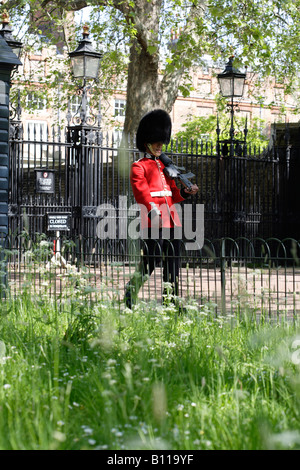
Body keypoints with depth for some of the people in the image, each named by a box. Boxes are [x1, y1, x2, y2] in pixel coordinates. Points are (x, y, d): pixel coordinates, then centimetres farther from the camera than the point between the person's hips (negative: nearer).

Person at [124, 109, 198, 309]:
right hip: (152, 220, -7)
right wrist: (154, 213, -26)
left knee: (173, 261, 6)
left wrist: (185, 192, 0)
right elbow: (141, 192, -12)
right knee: (151, 259, -10)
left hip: (172, 219, 7)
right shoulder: (139, 167, 1)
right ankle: (131, 291, 8)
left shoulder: (165, 165, 23)